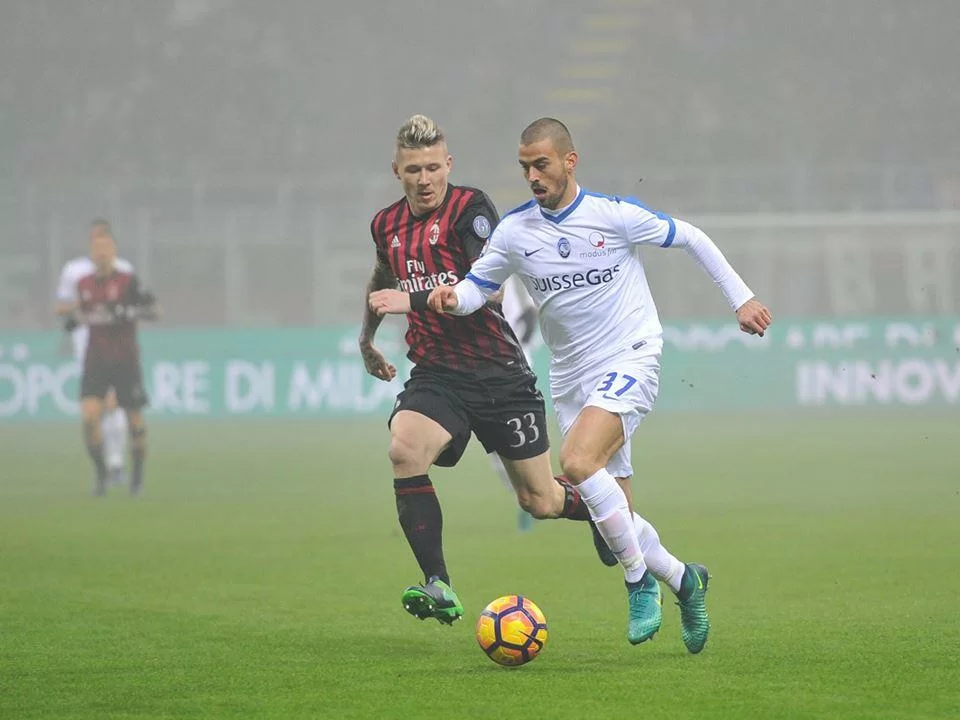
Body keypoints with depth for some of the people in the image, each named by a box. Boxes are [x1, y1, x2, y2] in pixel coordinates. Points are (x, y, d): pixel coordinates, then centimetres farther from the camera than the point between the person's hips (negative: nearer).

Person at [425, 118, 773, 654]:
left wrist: (741, 297, 4)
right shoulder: (515, 231, 1)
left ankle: (639, 577, -13)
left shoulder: (615, 215, -9)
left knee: (577, 462, -29)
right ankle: (682, 579, 26)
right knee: (614, 517, 2)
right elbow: (477, 287, 10)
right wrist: (453, 299, -14)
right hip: (572, 378, 5)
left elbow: (691, 238, 2)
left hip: (631, 359, -5)